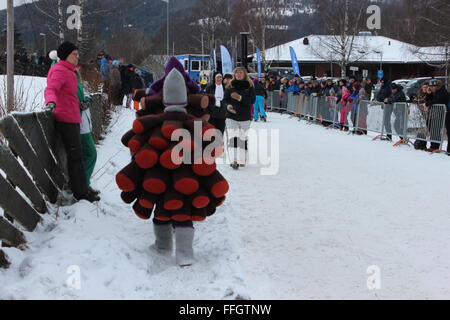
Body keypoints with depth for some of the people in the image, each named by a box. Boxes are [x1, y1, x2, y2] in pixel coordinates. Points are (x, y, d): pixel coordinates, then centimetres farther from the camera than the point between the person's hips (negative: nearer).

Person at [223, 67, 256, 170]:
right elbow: (225, 99, 7)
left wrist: (240, 98, -18)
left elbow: (252, 100, -6)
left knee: (243, 138, 8)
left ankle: (242, 160, 19)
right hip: (231, 116, 0)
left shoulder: (249, 85, 3)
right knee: (233, 137, -15)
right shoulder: (230, 86, 7)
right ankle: (234, 160, -19)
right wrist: (228, 106, -14)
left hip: (245, 116, 0)